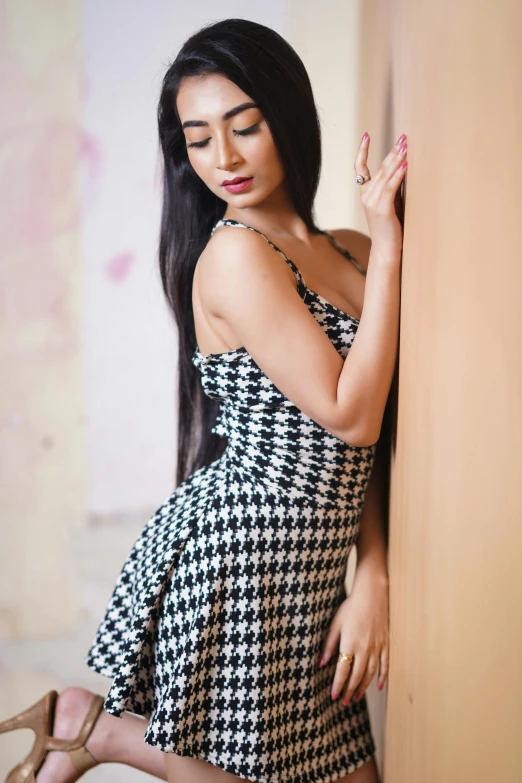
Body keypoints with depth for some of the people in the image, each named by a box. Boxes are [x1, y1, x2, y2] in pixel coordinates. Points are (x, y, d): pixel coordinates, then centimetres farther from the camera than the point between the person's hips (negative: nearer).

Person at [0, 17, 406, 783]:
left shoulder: (353, 254, 9)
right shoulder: (236, 252, -14)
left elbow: (363, 445, 6)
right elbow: (349, 416, -16)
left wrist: (374, 579, -4)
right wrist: (388, 244, -13)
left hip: (304, 575, 8)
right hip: (233, 552, -8)